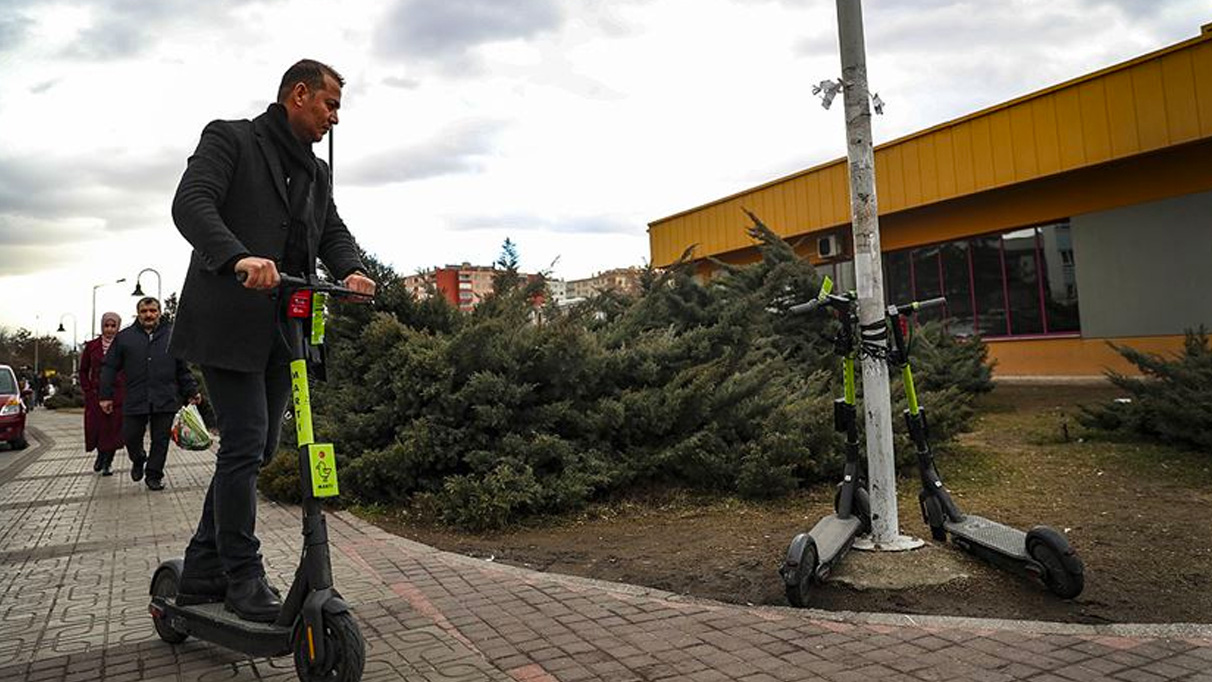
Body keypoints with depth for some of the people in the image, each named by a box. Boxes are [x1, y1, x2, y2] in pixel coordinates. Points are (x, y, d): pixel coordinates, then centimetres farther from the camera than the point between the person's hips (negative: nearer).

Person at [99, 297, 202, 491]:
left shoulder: (172, 335, 9)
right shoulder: (124, 337, 8)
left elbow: (183, 369, 13)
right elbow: (109, 368, 9)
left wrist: (192, 392, 10)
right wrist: (106, 395, 4)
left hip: (166, 400, 0)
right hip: (135, 400, 0)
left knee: (160, 440, 4)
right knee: (130, 437, 5)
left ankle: (154, 475, 18)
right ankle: (138, 460, 36)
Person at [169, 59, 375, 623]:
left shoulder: (316, 172, 22)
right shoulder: (230, 138, 2)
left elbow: (333, 233, 13)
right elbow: (190, 203, -13)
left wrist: (352, 271, -11)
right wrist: (240, 257, -32)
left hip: (283, 329, 7)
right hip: (229, 321, -7)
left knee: (259, 447, 9)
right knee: (245, 444, -8)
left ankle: (202, 571, 21)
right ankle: (243, 578, 4)